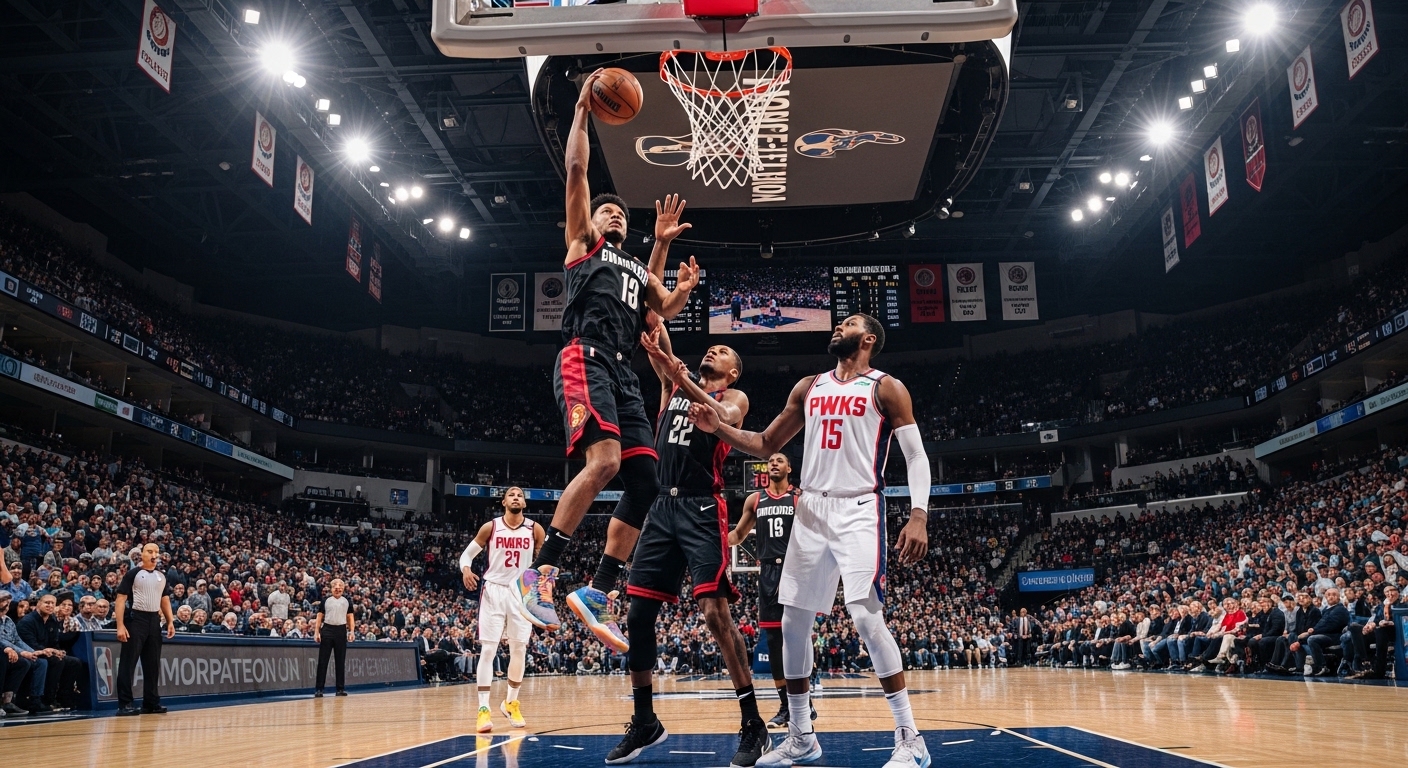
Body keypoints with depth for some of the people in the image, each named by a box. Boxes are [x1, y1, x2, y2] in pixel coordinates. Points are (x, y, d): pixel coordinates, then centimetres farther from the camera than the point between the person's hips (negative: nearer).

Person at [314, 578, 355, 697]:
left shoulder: (347, 601, 11)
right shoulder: (325, 600, 6)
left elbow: (350, 617, 11)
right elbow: (319, 617, 5)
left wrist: (352, 631, -1)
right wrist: (316, 632, -4)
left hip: (341, 631, 2)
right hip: (327, 630, -2)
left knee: (341, 661, 4)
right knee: (323, 660, -3)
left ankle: (340, 689, 9)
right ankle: (319, 689, 0)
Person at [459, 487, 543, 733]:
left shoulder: (535, 530, 0)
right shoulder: (490, 527, -4)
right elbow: (467, 554, 3)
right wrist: (466, 570, -18)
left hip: (521, 593, 2)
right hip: (493, 591, -2)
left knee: (519, 649, 7)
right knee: (488, 649, -8)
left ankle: (511, 702, 24)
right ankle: (484, 708, -6)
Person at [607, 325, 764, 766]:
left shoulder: (734, 397, 4)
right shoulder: (675, 383, 19)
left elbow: (723, 417, -19)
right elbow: (656, 342, 9)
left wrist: (681, 378, -28)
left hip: (702, 510, -6)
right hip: (663, 508, 6)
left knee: (715, 611, -15)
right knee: (638, 613, 4)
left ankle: (753, 725, -6)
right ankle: (644, 721, 18)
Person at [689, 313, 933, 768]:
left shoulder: (886, 388, 0)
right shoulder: (809, 388, 16)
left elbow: (916, 456, -6)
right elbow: (766, 445, 20)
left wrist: (918, 516, -20)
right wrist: (719, 428, 5)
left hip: (858, 511, -6)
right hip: (810, 511, 6)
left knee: (866, 617, -18)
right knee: (793, 621, 6)